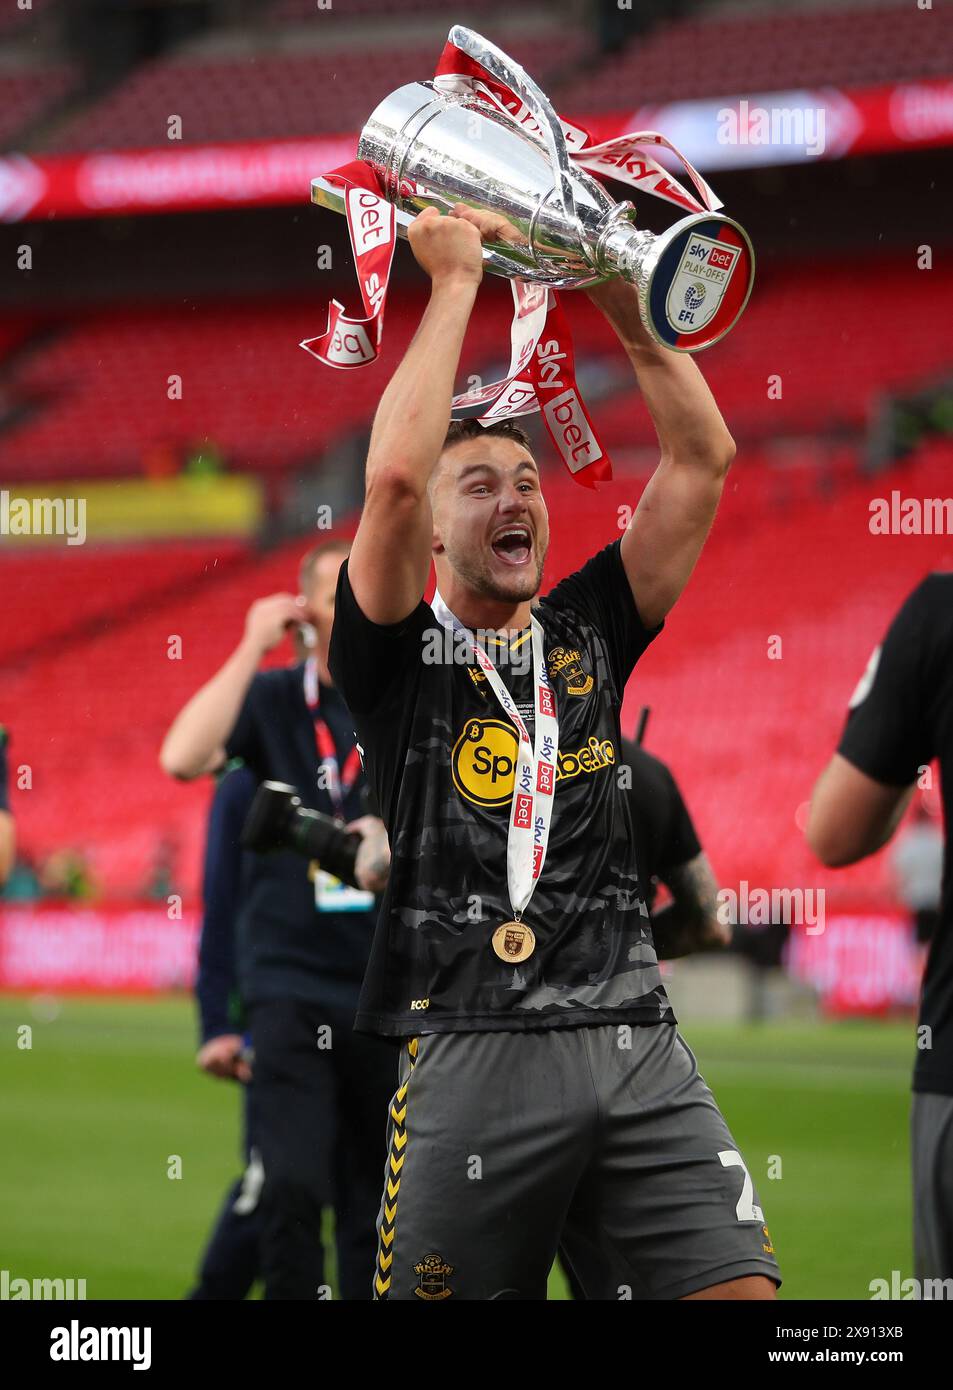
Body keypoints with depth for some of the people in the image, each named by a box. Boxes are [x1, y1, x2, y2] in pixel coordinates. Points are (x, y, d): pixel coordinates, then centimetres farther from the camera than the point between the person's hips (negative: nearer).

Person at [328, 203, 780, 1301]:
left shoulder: (587, 632, 16)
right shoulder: (398, 650, 4)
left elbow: (702, 458, 12)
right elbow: (393, 476, -13)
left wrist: (623, 299, 7)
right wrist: (455, 283, -6)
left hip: (635, 1043, 4)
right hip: (472, 1054, -4)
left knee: (740, 1293, -9)